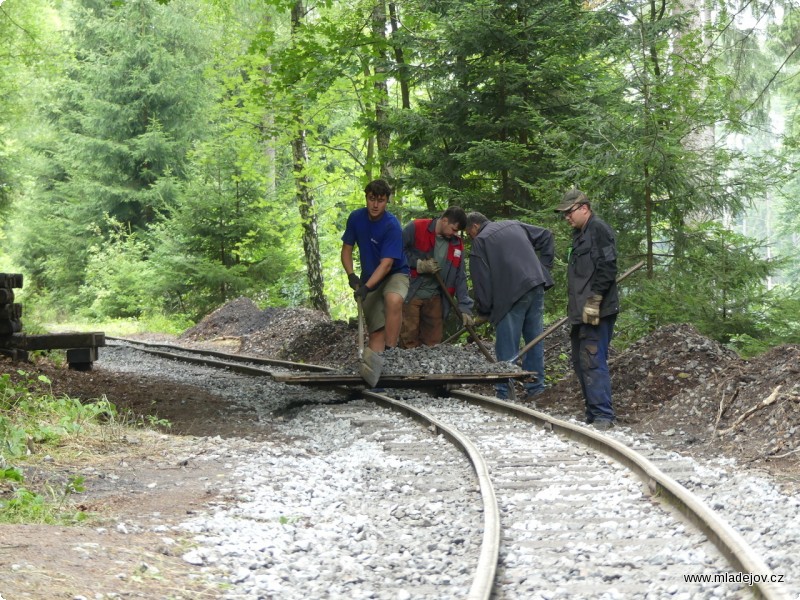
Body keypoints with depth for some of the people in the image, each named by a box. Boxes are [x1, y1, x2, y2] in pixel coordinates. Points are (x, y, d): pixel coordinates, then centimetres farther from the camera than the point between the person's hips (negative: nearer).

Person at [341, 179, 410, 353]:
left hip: (395, 274, -5)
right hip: (370, 278, 5)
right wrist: (351, 275, -14)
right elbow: (346, 249, 3)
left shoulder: (392, 225, -21)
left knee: (394, 300, -37)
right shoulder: (356, 217, -5)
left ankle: (390, 352, -34)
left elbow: (386, 263, -26)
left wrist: (366, 287, -36)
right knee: (376, 331, -1)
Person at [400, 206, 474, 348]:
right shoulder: (415, 228, -12)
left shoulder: (457, 244, 3)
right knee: (409, 342, -3)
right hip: (410, 294, -5)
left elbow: (460, 277, 4)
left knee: (434, 343, 9)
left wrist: (464, 307, -3)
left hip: (435, 298, 5)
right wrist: (419, 265, -18)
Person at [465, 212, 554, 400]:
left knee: (507, 348, -2)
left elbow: (482, 280, -3)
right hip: (537, 286, 6)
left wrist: (483, 310, 5)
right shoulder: (514, 226, 21)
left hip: (512, 295, -6)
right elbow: (546, 236, 25)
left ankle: (504, 394, -2)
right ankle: (535, 388, 15)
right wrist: (545, 267, 21)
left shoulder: (480, 241, 2)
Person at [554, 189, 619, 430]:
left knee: (592, 362, -13)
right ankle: (593, 413, 18)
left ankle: (603, 416, -11)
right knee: (581, 363, 12)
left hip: (596, 313, -11)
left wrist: (594, 302, -22)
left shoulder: (599, 230, -9)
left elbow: (606, 268, -19)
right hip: (581, 313, 11)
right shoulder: (580, 234, 22)